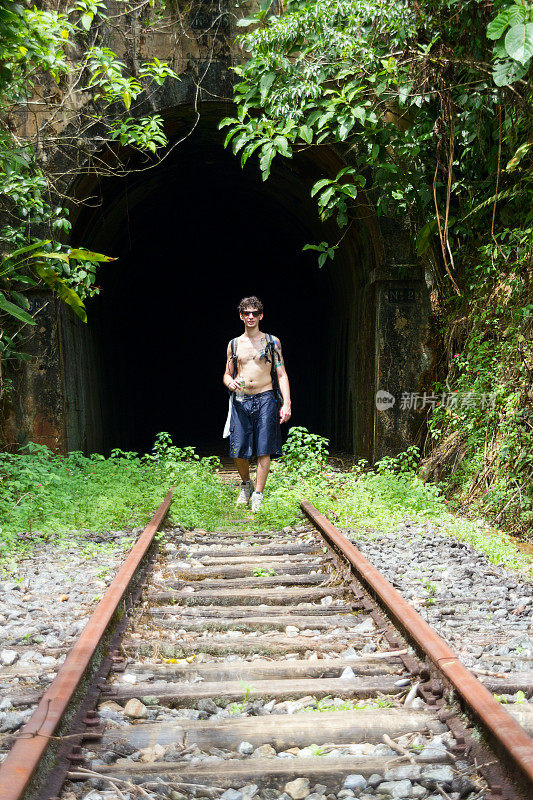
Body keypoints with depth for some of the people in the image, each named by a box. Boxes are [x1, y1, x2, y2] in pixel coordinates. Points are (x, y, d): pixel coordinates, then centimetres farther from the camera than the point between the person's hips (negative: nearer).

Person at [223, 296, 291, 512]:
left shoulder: (272, 342, 6)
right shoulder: (234, 344, 12)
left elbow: (281, 374, 4)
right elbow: (227, 374, 18)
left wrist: (287, 404, -6)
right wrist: (230, 383, -7)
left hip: (265, 399, -2)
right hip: (241, 402, 2)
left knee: (264, 449, -6)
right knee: (239, 450, -1)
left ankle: (258, 495, 2)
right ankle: (246, 484, 25)